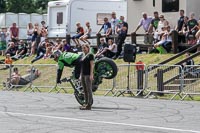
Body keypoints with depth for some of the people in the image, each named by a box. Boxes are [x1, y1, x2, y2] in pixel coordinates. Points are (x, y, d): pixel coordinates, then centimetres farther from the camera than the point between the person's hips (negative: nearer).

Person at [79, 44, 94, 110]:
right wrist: (81, 75, 18)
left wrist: (91, 75, -17)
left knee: (89, 90, -8)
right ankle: (86, 103, 11)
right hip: (83, 75, 8)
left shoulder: (90, 55, -5)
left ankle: (89, 105, -9)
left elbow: (92, 65, -10)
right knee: (85, 90, 8)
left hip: (88, 75, -8)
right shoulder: (83, 56, 18)